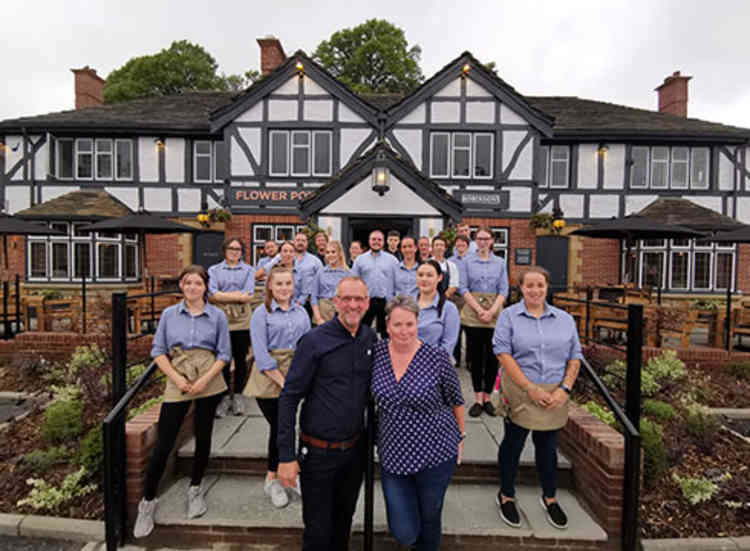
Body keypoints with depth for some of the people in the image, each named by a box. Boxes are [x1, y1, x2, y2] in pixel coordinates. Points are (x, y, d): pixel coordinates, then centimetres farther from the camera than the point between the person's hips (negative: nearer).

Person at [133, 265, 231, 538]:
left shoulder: (217, 316, 0)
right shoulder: (169, 314, 4)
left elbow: (224, 353, 1)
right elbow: (158, 350, 4)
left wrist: (206, 378, -11)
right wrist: (176, 378, -8)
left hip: (208, 383, 0)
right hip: (178, 382, 0)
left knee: (203, 436, 10)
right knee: (163, 443, 2)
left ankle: (195, 489, 33)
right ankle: (148, 500, 22)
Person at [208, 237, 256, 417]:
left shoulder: (249, 270, 12)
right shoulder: (214, 270, 12)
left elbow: (249, 296, -3)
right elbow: (212, 295, -4)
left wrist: (224, 296, -7)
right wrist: (238, 296, -9)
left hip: (242, 320, 0)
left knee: (241, 358, 5)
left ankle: (238, 395, 18)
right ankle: (225, 396, 12)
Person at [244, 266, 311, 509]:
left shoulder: (301, 312, 9)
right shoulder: (261, 314, -4)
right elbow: (261, 354, -10)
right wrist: (282, 381, -15)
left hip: (297, 378, 4)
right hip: (269, 380, -3)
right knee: (279, 427, 0)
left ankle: (272, 478, 28)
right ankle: (273, 479, 23)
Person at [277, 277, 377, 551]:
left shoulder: (371, 339, -2)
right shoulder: (315, 340, -17)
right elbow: (289, 398, -14)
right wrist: (286, 456, -15)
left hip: (355, 449, 5)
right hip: (319, 452, -4)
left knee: (343, 523, 23)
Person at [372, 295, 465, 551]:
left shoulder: (437, 357, -14)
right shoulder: (376, 353, -6)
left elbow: (455, 401, -1)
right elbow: (369, 398, 10)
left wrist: (461, 436, 7)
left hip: (435, 454, -2)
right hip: (392, 456, 2)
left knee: (429, 520, 18)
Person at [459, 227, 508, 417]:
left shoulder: (500, 263, 8)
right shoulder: (468, 261, 5)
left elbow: (503, 291, 3)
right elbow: (464, 288, -1)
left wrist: (491, 311, -10)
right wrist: (479, 310, -11)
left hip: (494, 314, 1)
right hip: (472, 313, -1)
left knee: (492, 357, 2)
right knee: (476, 357, 3)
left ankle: (487, 397, 16)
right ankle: (478, 399, 13)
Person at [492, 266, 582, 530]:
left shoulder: (564, 319, 7)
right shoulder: (509, 315, -3)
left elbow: (575, 357, 6)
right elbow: (503, 353, -11)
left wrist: (564, 389, -7)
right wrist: (530, 388, -15)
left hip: (554, 396, 3)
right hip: (519, 392, -3)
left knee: (548, 447, 16)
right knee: (513, 444, 10)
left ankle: (549, 498, 38)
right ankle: (506, 496, 31)